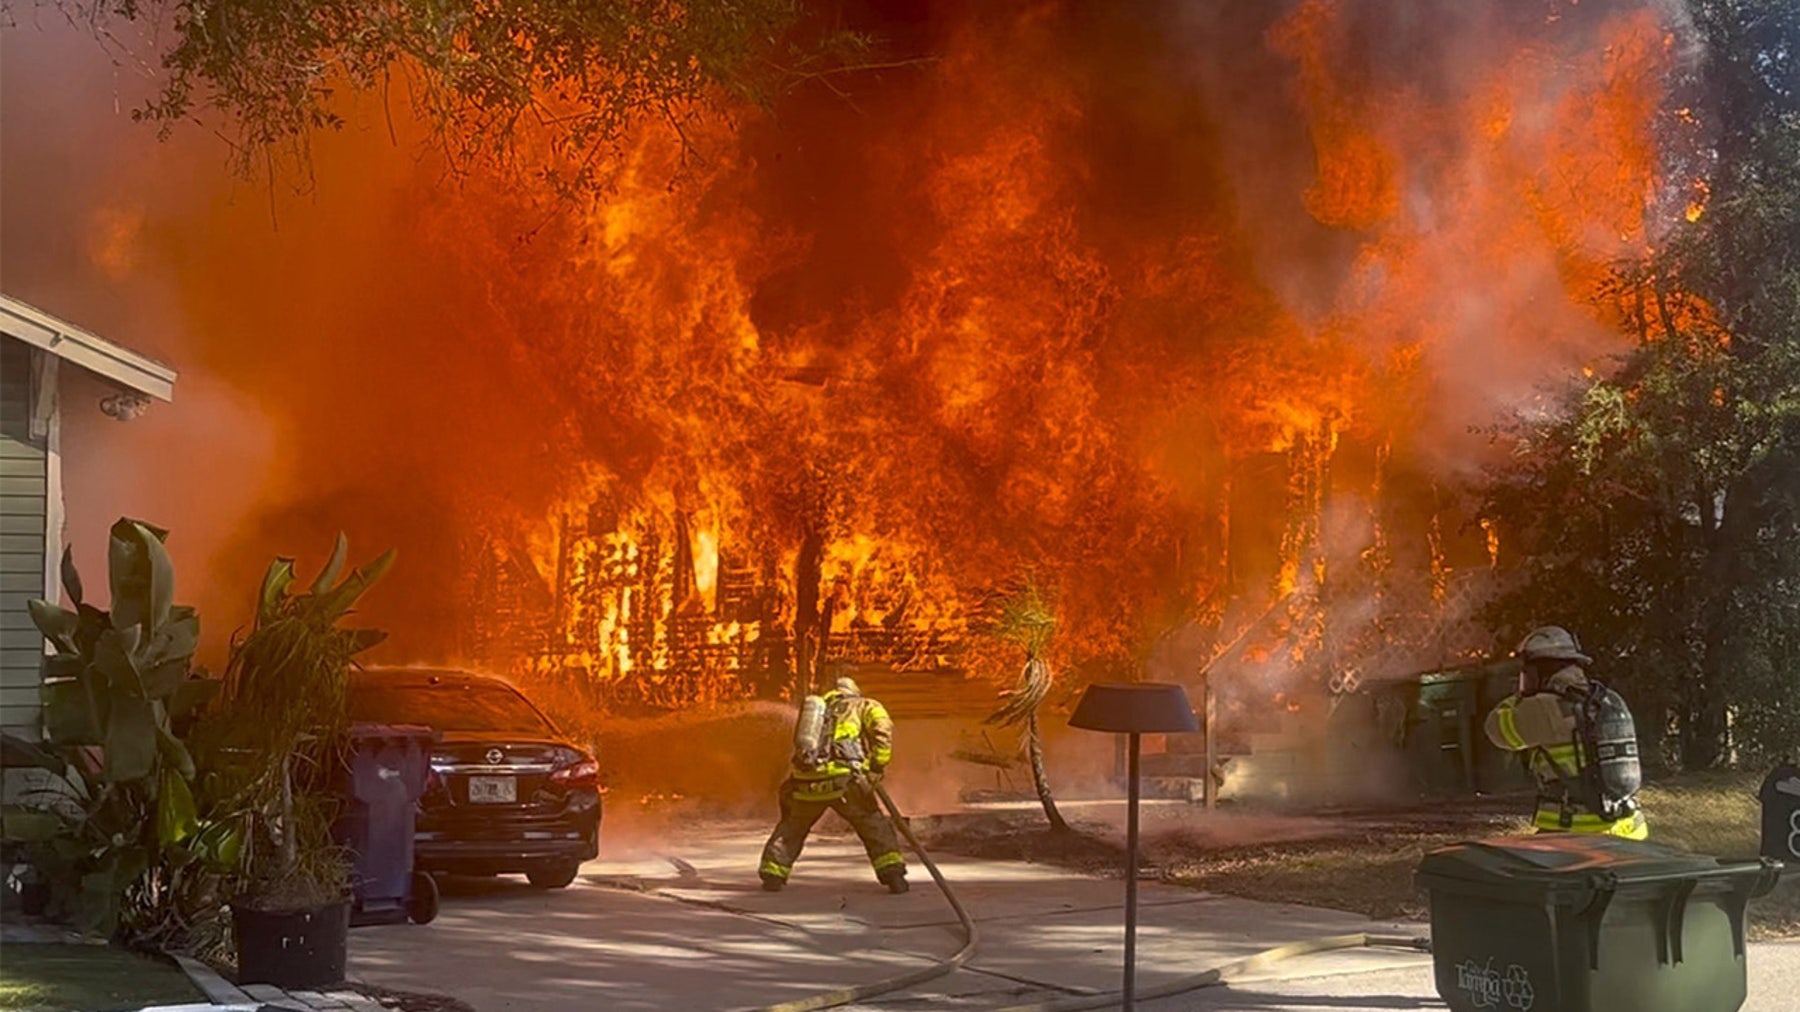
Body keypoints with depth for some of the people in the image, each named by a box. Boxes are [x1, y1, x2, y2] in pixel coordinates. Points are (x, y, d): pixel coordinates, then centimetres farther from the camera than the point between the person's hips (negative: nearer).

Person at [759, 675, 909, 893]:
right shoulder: (864, 705, 20)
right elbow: (882, 726, 0)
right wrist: (878, 767, 1)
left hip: (806, 780, 4)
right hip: (844, 778, -4)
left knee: (792, 825, 23)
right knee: (874, 825, 7)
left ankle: (773, 875, 21)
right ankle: (893, 873, -3)